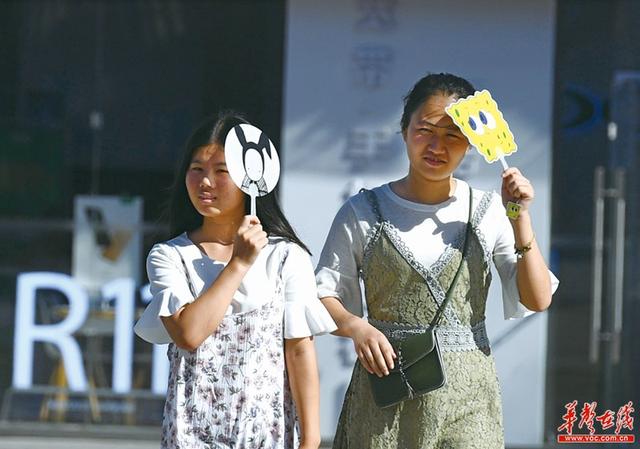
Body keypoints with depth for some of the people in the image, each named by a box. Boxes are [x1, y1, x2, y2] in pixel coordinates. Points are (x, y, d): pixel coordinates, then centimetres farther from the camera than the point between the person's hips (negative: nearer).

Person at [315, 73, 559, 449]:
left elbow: (537, 300, 0)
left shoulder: (488, 212, 4)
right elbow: (325, 294, 5)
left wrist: (520, 219, -8)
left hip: (466, 394, 0)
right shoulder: (363, 213, 3)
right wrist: (355, 326, -15)